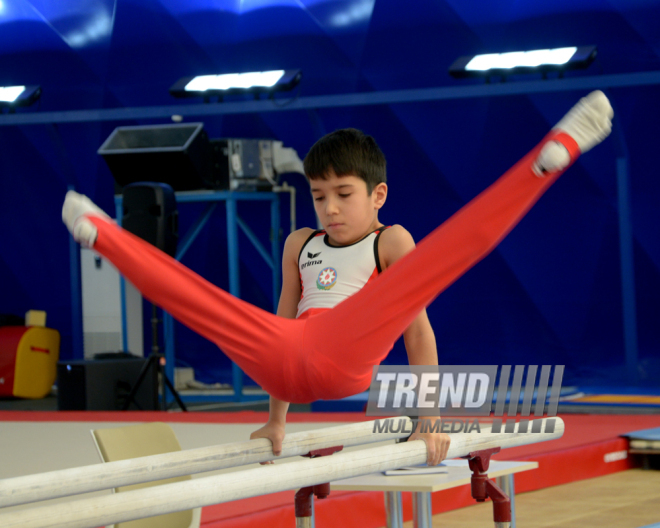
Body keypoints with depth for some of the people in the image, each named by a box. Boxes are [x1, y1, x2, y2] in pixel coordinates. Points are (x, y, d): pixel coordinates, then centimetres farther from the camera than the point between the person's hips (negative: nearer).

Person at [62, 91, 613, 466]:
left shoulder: (390, 241, 16)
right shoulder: (300, 245, 31)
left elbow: (417, 327, 10)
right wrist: (276, 420, 31)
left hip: (346, 353, -5)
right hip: (285, 360, 5)